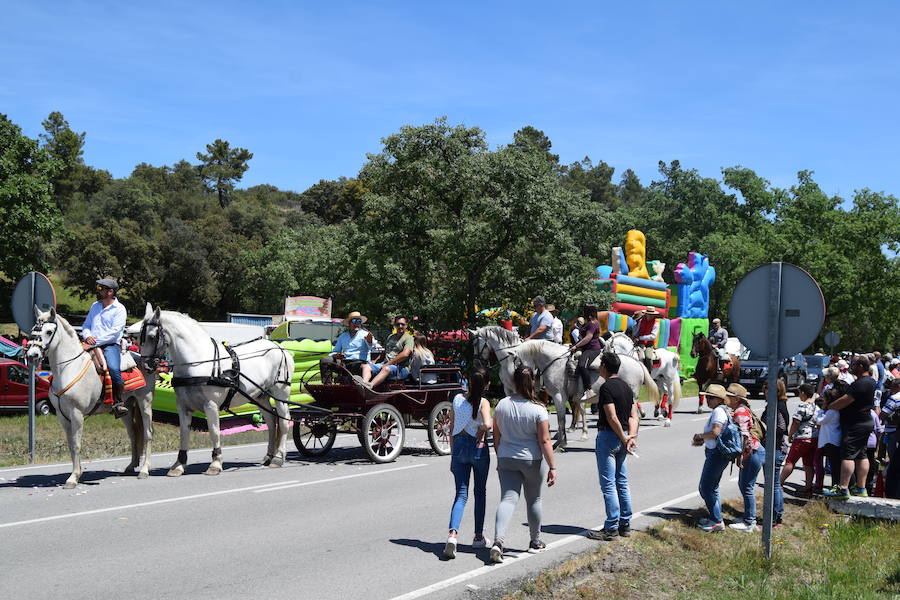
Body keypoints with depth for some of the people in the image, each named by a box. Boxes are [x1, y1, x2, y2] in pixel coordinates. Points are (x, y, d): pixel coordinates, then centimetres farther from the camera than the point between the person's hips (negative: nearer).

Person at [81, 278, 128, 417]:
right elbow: (86, 325, 24)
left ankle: (119, 404, -28)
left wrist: (95, 342, -19)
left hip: (110, 345, -6)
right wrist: (87, 336, -1)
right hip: (92, 344, 6)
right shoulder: (95, 306, 22)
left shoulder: (119, 309, 0)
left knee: (114, 369, -31)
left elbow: (114, 332, -10)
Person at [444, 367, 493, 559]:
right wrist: (482, 432, -4)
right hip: (478, 449, -3)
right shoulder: (483, 403, -10)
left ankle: (453, 533, -20)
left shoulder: (457, 399, 2)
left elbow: (451, 428, 6)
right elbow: (487, 424, -28)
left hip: (459, 446, 3)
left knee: (461, 494, 2)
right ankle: (478, 536, 23)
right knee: (480, 492, 15)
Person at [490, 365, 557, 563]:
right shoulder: (538, 409, -12)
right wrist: (552, 467, -10)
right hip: (532, 461, -2)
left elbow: (496, 437, 6)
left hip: (506, 460, 2)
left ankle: (498, 540, -21)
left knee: (508, 499, -1)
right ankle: (535, 542, 30)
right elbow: (545, 441, -14)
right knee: (534, 500, 16)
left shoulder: (502, 405, -2)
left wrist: (500, 458, 19)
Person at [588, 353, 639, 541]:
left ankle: (611, 528, -2)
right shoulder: (627, 387, 11)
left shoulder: (607, 387, -15)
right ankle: (625, 524, 19)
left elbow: (612, 418, -21)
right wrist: (631, 436, -6)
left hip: (608, 436, -8)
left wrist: (624, 438, -12)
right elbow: (633, 416, 5)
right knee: (622, 482, 14)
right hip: (622, 438, 9)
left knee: (608, 484, -4)